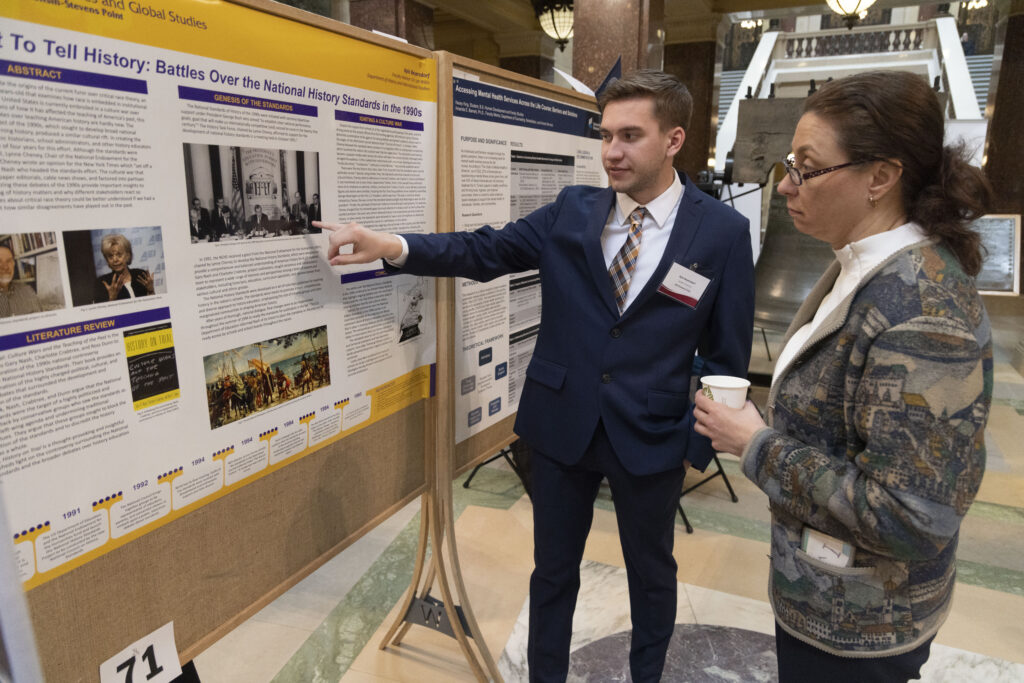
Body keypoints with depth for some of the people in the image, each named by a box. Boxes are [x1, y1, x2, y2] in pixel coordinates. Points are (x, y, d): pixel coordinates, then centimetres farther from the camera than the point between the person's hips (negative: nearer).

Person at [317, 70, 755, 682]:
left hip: (651, 438, -1)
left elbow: (727, 356, -4)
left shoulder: (723, 232, -9)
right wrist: (392, 246, -21)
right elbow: (484, 250, -7)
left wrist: (699, 443, -5)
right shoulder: (572, 211, -2)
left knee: (651, 572, 21)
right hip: (561, 425, 2)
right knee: (554, 569, 19)